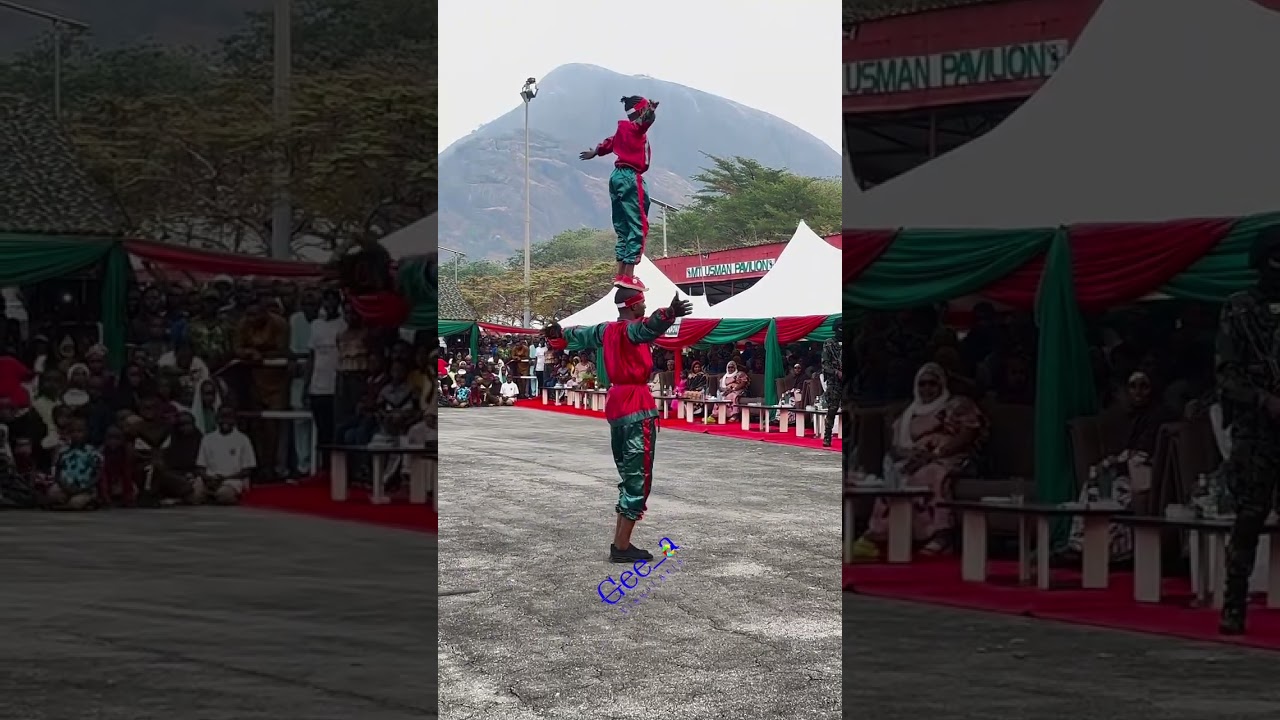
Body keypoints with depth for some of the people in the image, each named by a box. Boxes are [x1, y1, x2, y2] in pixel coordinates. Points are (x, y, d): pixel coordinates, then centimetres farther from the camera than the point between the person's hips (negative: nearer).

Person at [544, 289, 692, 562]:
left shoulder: (607, 330, 12)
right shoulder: (630, 329, -13)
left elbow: (580, 335, 32)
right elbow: (648, 327, -38)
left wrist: (559, 336, 53)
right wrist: (668, 315, -58)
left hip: (615, 403, 9)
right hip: (637, 406, -9)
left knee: (628, 477, 16)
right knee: (638, 479, -6)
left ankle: (620, 542, 17)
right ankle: (621, 548, -7)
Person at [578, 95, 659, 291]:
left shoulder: (623, 129, 17)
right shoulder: (636, 128, -7)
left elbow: (609, 143, 34)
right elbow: (646, 120, -30)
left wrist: (595, 152, 50)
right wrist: (651, 111, -47)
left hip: (618, 176, 10)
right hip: (631, 179, -10)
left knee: (624, 227, 13)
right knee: (638, 227, -10)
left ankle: (620, 274, 12)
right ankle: (629, 277, -16)